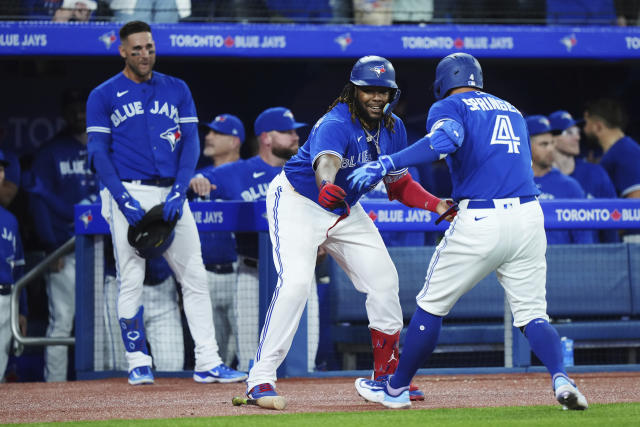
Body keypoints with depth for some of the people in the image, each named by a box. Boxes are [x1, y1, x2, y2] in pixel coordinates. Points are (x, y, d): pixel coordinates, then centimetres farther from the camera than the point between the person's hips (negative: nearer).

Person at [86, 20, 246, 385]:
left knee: (195, 276, -2)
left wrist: (179, 191, -9)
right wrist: (123, 199, -15)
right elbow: (99, 151, -2)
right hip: (128, 193, -3)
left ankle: (208, 362, -1)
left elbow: (191, 142, 6)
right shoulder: (103, 96, 4)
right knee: (132, 280, -4)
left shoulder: (177, 90, 13)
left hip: (171, 195, 3)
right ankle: (138, 363, 4)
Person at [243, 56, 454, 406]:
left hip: (346, 212, 8)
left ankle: (387, 376, 20)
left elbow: (399, 185, 4)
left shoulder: (393, 129, -5)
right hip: (298, 202, -8)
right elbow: (325, 163, -51)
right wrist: (327, 187, -74)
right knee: (296, 282, -25)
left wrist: (436, 204, -12)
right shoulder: (336, 124, -29)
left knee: (383, 279, 4)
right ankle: (260, 378, -23)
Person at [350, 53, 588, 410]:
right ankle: (561, 378, -20)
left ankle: (397, 388, 23)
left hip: (479, 222, -5)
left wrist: (385, 164, -23)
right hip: (528, 216, 5)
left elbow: (445, 140, -19)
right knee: (532, 313, 7)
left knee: (432, 304, 12)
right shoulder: (511, 110, 25)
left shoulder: (449, 106, 4)